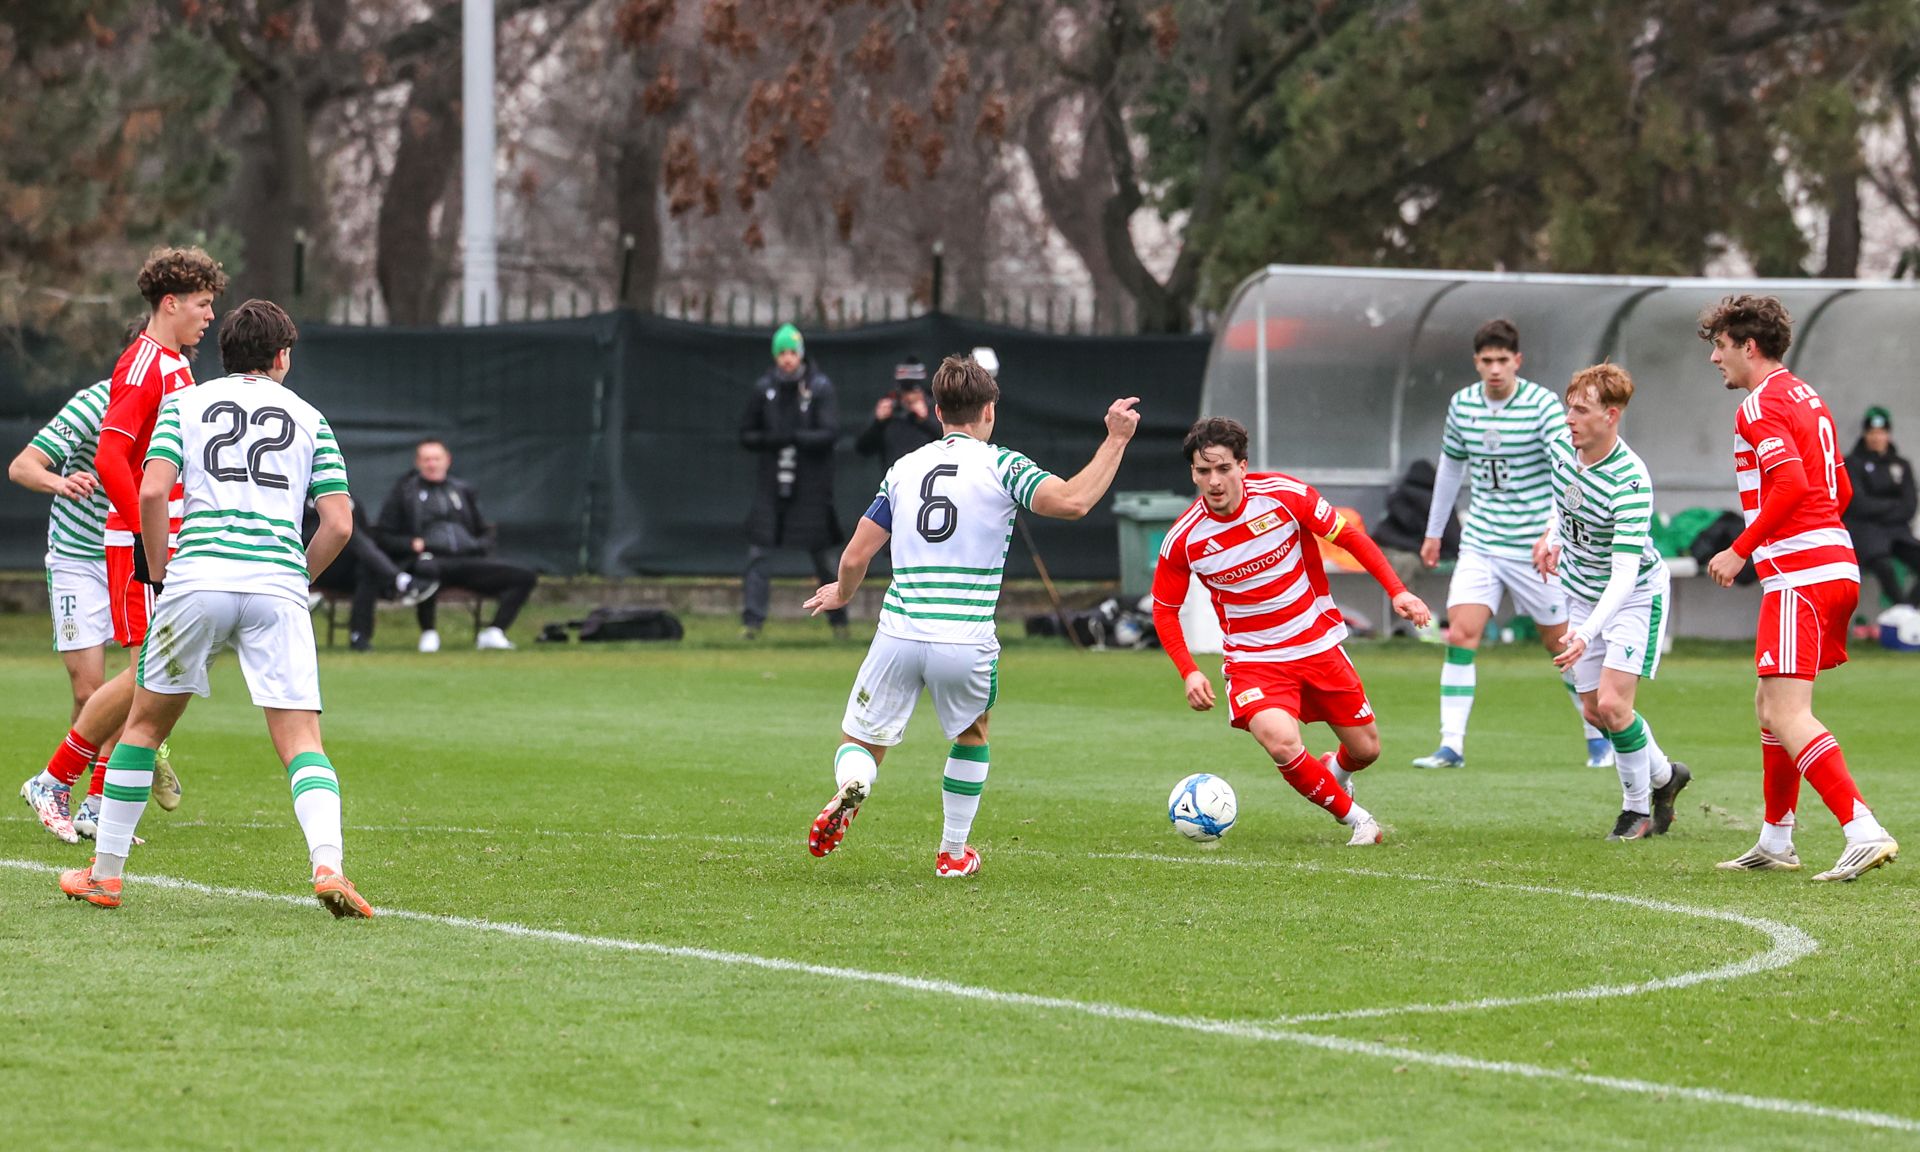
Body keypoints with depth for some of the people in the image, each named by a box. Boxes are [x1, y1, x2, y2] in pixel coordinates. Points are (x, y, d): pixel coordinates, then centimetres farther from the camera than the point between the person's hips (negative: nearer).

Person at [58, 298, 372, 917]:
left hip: (197, 581, 0)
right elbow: (339, 523, 9)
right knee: (301, 740, -2)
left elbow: (152, 491, -1)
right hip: (277, 587, 0)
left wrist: (160, 574, 10)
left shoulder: (186, 403, 15)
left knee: (145, 722, 16)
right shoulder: (308, 417, 17)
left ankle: (106, 873, 18)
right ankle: (327, 863, -25)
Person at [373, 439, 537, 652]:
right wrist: (411, 544, -8)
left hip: (469, 560, 4)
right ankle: (428, 634, -24)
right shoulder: (404, 491, 16)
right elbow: (384, 537, 11)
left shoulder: (462, 490, 27)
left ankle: (493, 633, -16)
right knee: (426, 569, -45)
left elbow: (486, 531, 30)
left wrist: (482, 545, 6)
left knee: (526, 577, -15)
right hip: (430, 557, -4)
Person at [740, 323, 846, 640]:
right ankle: (752, 620, -5)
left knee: (823, 558, 5)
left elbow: (829, 433, -14)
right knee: (757, 554, -6)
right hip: (771, 486, 2)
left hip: (810, 488, -2)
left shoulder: (820, 388, -4)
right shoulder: (764, 389, 5)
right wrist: (771, 440, -12)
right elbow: (746, 435, 8)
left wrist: (793, 437, -25)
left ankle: (838, 619, 19)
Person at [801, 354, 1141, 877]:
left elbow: (856, 557, 13)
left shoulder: (904, 467, 11)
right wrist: (1115, 440, -6)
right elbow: (1071, 501, -16)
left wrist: (841, 594, 34)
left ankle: (849, 789, -23)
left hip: (899, 635, 2)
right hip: (966, 643, -1)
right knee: (972, 736, 27)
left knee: (860, 746, 12)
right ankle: (953, 852, 30)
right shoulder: (1001, 465, 0)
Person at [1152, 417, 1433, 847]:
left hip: (1319, 646, 2)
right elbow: (1164, 608, 1)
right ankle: (1355, 818, -3)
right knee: (1283, 744, -28)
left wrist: (1397, 591, -10)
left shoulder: (1285, 494, -16)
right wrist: (1189, 672, -11)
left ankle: (1334, 770, 49)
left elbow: (1350, 537, -3)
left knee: (1366, 750, 9)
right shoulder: (1183, 539, -15)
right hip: (1254, 660, -2)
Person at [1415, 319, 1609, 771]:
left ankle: (1599, 737, 26)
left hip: (1534, 547, -4)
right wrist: (1434, 532, 26)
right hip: (1480, 543, 4)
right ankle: (1451, 745, -13)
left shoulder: (1543, 405, -13)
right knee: (1459, 635, -12)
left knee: (1562, 643, 7)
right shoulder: (1462, 405, 3)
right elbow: (1451, 466, 19)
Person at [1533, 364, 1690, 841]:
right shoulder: (1563, 448, -11)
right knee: (1593, 710, 8)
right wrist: (1553, 535, 10)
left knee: (1612, 703, -17)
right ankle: (1663, 774, 33)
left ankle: (1638, 807, 4)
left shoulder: (1631, 481, -33)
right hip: (1583, 594, 7)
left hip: (1636, 594, -7)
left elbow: (1625, 572, -37)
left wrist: (1587, 633, -47)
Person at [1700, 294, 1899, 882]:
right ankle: (1775, 841, 26)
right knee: (1770, 703, 20)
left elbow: (1791, 483, -24)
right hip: (1838, 566, 10)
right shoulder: (1807, 397, 20)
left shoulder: (1760, 407, -10)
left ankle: (1864, 833, -25)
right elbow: (1841, 490, 24)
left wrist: (1740, 550, -17)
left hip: (1797, 577, -10)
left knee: (1787, 716, -14)